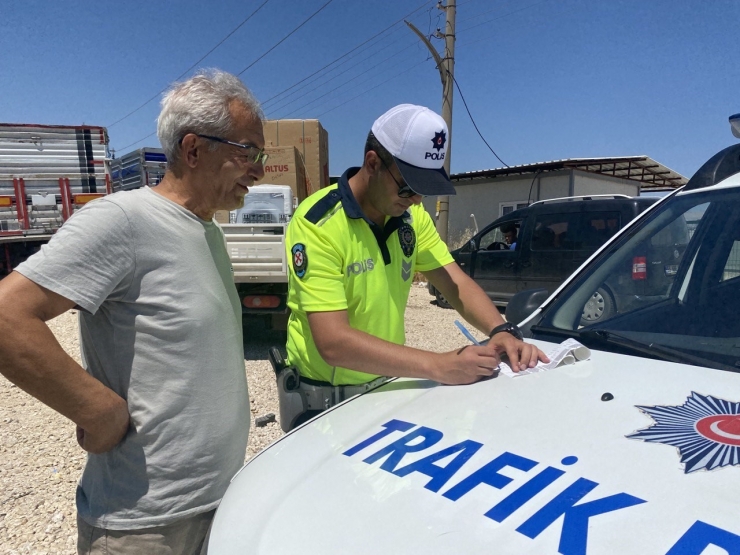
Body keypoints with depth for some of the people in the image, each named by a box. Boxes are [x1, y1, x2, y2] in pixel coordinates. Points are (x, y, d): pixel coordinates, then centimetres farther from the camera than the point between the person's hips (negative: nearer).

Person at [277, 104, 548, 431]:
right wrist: (438, 366, -36)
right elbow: (333, 342, -31)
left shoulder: (411, 216, -4)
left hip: (387, 384, 6)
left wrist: (501, 331, -24)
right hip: (322, 398, -5)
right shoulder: (317, 224, -25)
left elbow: (456, 283, -5)